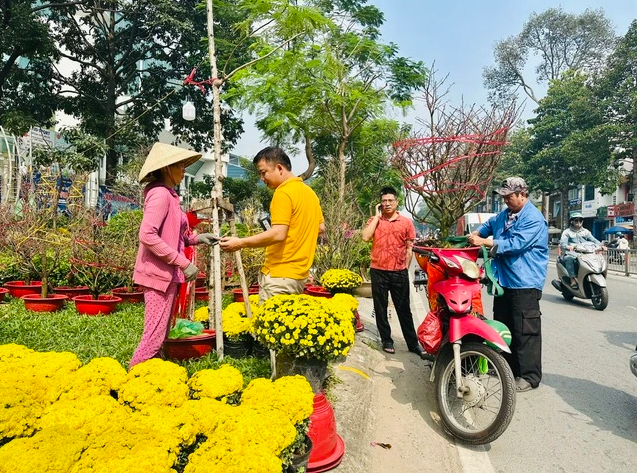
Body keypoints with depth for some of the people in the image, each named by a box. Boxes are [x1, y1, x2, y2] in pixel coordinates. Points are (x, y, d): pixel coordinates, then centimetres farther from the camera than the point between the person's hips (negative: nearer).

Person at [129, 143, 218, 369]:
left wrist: (196, 238, 8)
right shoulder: (160, 193, -14)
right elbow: (147, 235, -24)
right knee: (154, 336, -3)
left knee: (159, 334, 16)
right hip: (160, 274, -10)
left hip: (166, 274, 10)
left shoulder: (167, 194, 14)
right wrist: (183, 262, -22)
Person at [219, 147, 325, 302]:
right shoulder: (309, 192, 13)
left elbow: (278, 234, -23)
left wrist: (241, 243, -19)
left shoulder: (283, 192, -14)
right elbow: (321, 228, 20)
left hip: (280, 275, -9)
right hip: (300, 274, 9)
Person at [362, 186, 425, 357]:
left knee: (404, 309, 8)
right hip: (378, 271, 0)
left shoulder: (406, 222, 3)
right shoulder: (374, 220, 3)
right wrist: (377, 216, -9)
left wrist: (406, 268, 2)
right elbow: (365, 237, -15)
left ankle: (413, 343, 18)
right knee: (380, 309, 9)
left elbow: (409, 248, 7)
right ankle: (387, 341, 22)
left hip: (399, 272, 0)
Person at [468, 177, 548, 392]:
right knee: (502, 326, 17)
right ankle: (507, 366, 30)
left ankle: (529, 376, 5)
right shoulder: (505, 214, 13)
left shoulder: (533, 218, -14)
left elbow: (515, 244, -23)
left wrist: (484, 242, -21)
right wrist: (476, 233, 11)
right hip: (504, 280, 9)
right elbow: (490, 224, 31)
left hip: (524, 284, -9)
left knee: (525, 331, -4)